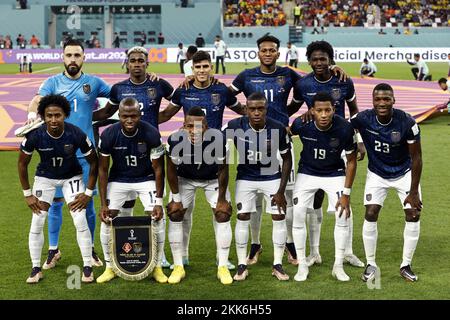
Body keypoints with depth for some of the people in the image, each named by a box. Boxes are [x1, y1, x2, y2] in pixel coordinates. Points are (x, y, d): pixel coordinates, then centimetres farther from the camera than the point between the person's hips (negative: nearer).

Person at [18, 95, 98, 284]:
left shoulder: (77, 135, -28)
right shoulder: (34, 136, -26)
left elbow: (93, 162, -12)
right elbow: (22, 163, -7)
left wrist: (88, 193, -13)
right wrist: (27, 194, -7)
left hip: (71, 177, -1)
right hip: (45, 177, 1)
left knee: (80, 221, -11)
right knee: (37, 223, -6)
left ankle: (87, 267, 2)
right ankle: (36, 269, 8)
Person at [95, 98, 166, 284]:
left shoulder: (151, 134, -24)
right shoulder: (109, 135, -22)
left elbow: (158, 168, -13)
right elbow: (103, 169, -11)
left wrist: (159, 201, -17)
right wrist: (103, 203, -14)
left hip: (146, 179, -1)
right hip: (118, 180, 1)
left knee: (157, 219, -13)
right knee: (107, 220, -10)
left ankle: (157, 267, 4)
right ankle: (110, 267, 9)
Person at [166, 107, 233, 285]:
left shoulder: (218, 139, -36)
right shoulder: (176, 140, -35)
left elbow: (223, 170, -19)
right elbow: (172, 170, -16)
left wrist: (222, 199, -12)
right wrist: (176, 199, -11)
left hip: (213, 179, 0)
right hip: (184, 178, 1)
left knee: (223, 215, -8)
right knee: (175, 215, -7)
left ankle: (222, 267, 3)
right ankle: (178, 267, 4)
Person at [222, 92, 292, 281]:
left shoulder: (278, 129, -21)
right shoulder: (235, 127, -23)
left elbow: (287, 159, -8)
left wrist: (281, 191, -9)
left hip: (272, 177, 0)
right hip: (245, 178, 0)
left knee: (279, 218, -2)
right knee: (242, 217, -3)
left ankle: (278, 265, 10)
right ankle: (242, 266, 9)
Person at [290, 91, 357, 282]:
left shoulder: (345, 129, -26)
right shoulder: (302, 124, -25)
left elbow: (351, 161, -13)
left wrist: (346, 193, -15)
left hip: (334, 174, 0)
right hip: (307, 173, 1)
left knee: (343, 215, -11)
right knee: (297, 214, -10)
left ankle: (338, 266, 6)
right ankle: (302, 266, 5)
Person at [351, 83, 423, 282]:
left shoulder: (407, 123, -27)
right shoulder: (363, 119, -24)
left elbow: (416, 158, -18)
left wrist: (413, 191, -17)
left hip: (404, 173, 0)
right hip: (377, 174, 1)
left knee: (413, 215, -6)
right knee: (370, 215, -10)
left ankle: (406, 265, 11)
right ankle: (370, 264, 7)